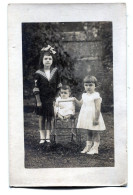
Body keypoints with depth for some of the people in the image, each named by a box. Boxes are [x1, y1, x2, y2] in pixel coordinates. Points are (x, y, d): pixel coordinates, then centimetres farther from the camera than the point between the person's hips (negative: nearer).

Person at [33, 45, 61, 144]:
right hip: (42, 99, -2)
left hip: (52, 99, 2)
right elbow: (36, 88, -7)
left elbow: (58, 85, 10)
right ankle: (42, 137, 11)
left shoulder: (55, 71, 1)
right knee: (42, 117, 4)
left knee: (50, 117, 3)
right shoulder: (38, 73, -7)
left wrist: (55, 95, 6)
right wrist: (38, 101, -10)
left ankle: (48, 136, 10)